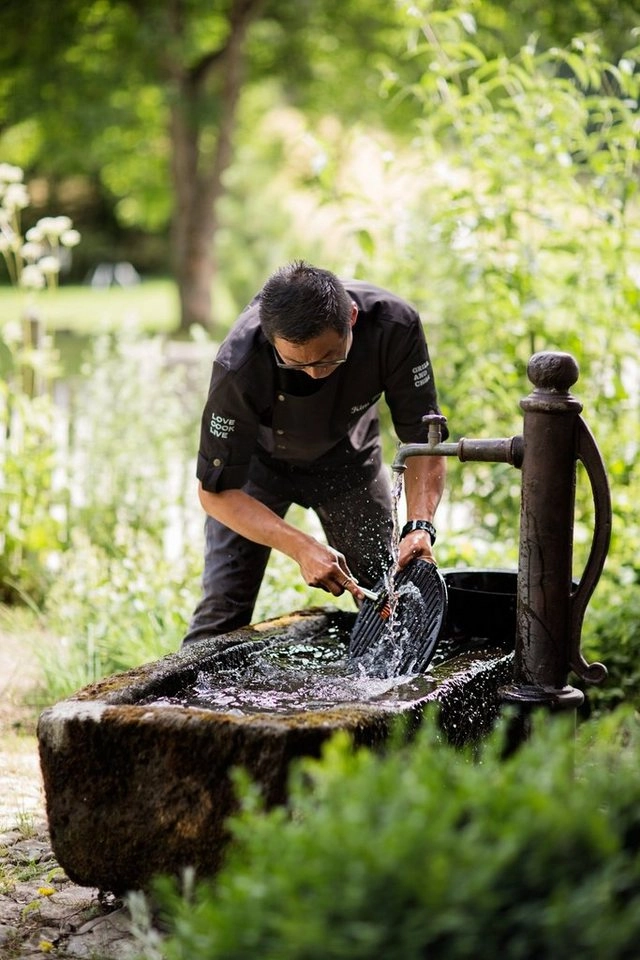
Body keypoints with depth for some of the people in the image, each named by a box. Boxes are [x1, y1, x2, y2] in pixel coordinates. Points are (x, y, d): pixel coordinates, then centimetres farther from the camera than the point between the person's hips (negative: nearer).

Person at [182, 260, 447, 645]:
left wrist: (420, 526, -40)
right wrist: (301, 547, -43)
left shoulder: (394, 325, -34)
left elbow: (424, 439, -24)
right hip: (260, 459, -2)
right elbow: (215, 490, -31)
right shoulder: (239, 367, -39)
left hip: (348, 456, 2)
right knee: (222, 612, -9)